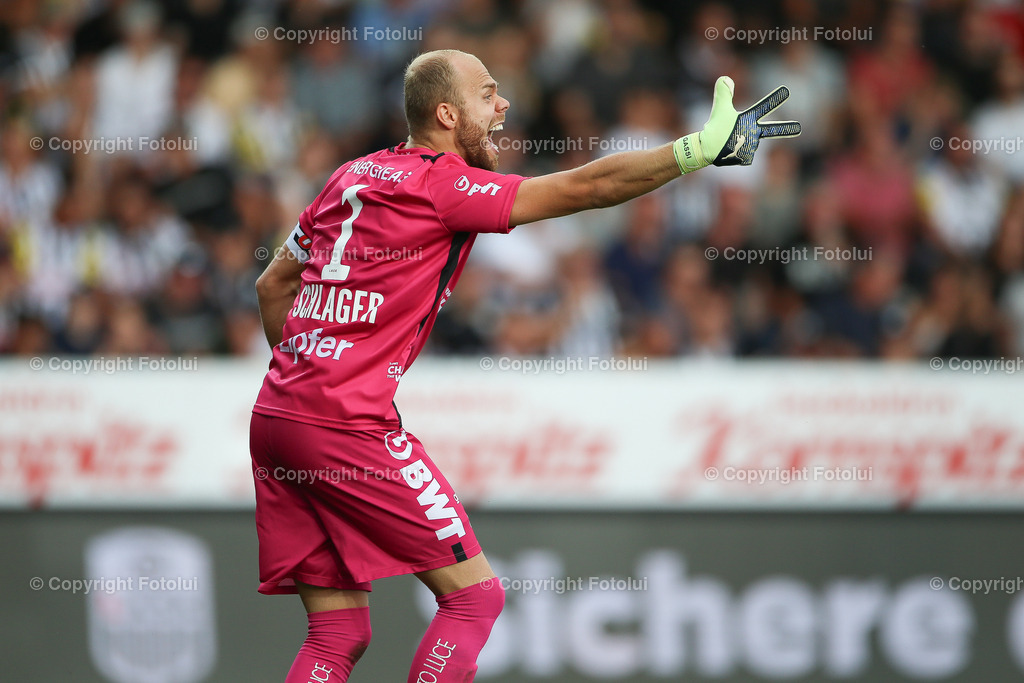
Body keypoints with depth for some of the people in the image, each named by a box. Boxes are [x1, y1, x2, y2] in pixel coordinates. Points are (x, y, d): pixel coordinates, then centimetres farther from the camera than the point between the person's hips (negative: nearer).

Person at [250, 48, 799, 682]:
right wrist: (707, 145, -9)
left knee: (340, 632, 10)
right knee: (475, 594, -1)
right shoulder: (442, 184, -8)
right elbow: (586, 187, -11)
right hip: (349, 428, -8)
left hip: (274, 416, 9)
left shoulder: (352, 176, 17)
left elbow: (273, 284, 25)